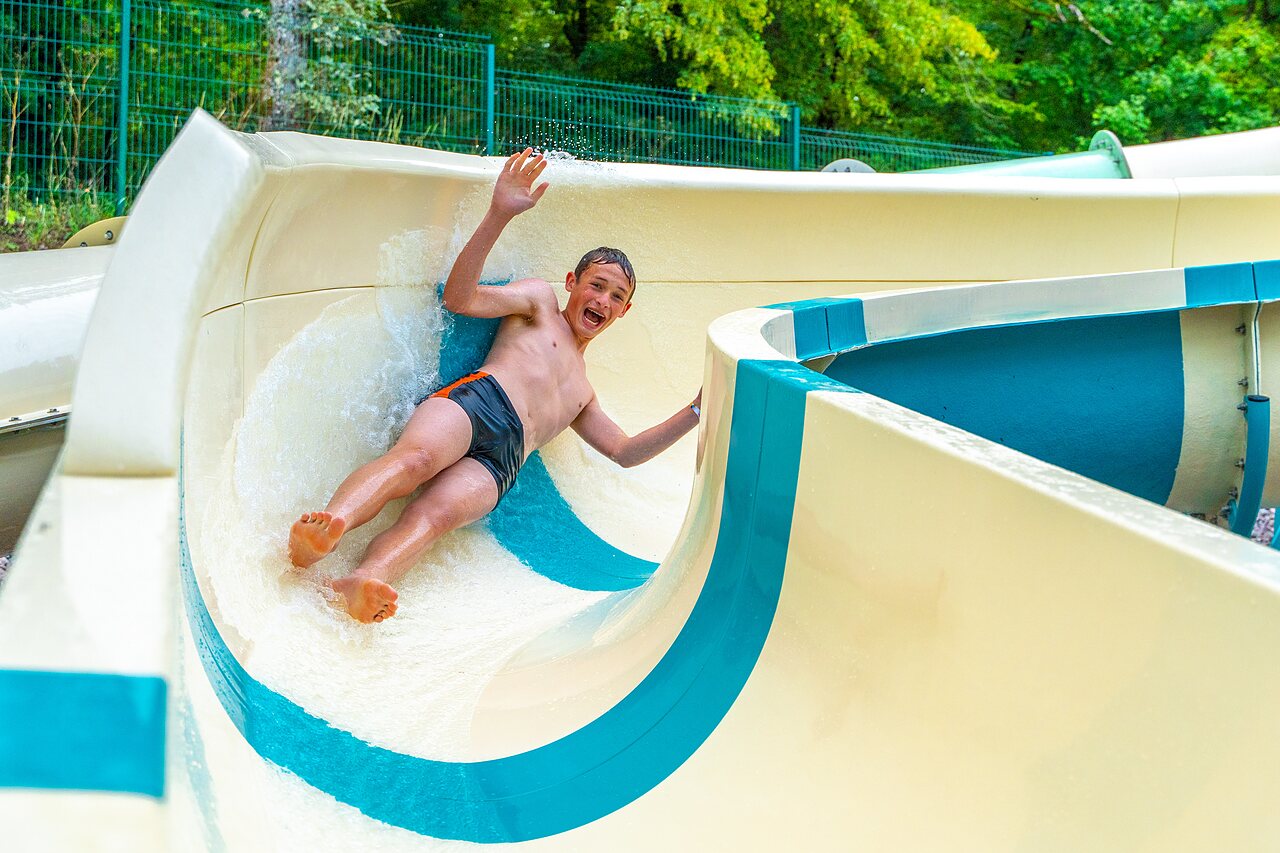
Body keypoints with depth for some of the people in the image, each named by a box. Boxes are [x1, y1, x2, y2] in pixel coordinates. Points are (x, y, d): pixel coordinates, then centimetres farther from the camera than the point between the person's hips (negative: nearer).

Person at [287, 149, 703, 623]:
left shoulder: (581, 393, 41)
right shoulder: (539, 300, 25)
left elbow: (625, 452, 40)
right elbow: (460, 298, 7)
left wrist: (694, 413, 31)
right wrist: (499, 215, -6)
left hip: (498, 465, 3)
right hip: (476, 399, -2)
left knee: (438, 513, -31)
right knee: (417, 458, -39)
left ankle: (362, 584, -60)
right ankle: (330, 524, -63)